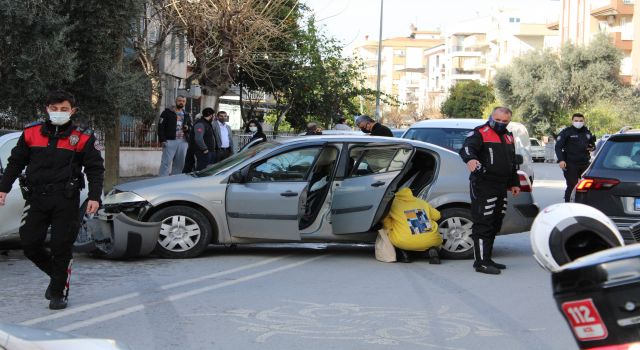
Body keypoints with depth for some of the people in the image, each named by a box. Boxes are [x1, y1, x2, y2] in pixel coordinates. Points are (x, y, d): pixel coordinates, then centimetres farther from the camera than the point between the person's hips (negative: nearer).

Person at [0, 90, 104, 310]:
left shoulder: (83, 138, 1)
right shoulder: (31, 133, 8)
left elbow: (95, 169, 2)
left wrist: (94, 197, -9)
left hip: (66, 200, -3)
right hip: (36, 198, 3)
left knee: (62, 247, -3)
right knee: (29, 244, 2)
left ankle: (59, 292, 12)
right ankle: (56, 274, 27)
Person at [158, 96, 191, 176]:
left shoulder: (186, 115, 20)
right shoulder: (167, 112, 4)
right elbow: (161, 126, -4)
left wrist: (188, 128, 2)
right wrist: (162, 140, -14)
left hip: (183, 142, 5)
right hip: (170, 140, -5)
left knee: (179, 164, 6)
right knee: (166, 162, -8)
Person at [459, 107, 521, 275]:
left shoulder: (508, 137, 21)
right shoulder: (481, 133, -6)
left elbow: (512, 162, 32)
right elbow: (467, 148, -24)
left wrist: (514, 183, 30)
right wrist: (470, 159, -46)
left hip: (500, 188, 9)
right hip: (483, 186, -9)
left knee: (495, 225, 13)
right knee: (483, 225, -11)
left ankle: (487, 259, 22)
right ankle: (481, 262, -10)